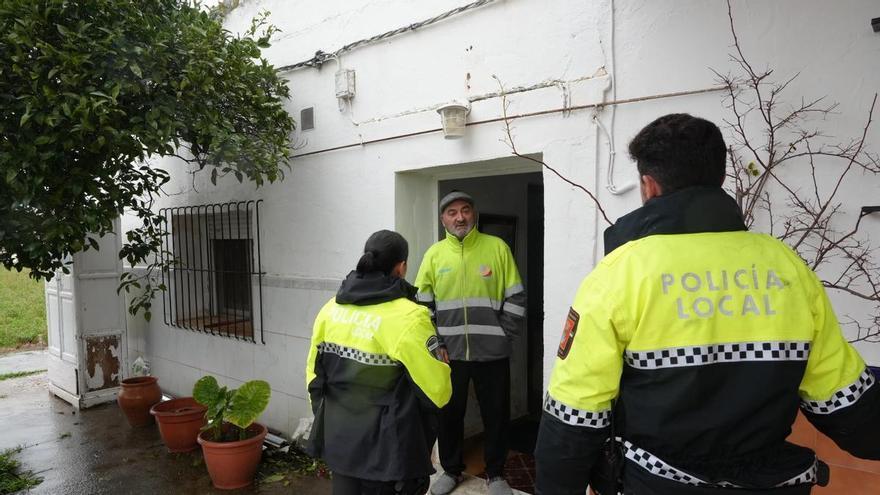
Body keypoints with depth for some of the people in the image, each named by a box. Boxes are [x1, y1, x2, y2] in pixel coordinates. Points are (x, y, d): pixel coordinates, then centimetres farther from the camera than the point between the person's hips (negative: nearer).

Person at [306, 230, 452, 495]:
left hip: (337, 438, 6)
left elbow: (314, 374, 8)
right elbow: (438, 391, -18)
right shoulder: (408, 317, -20)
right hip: (386, 447, -5)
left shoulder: (331, 309, 0)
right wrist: (440, 365, 3)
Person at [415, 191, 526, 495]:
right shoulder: (435, 254, 2)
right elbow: (422, 305, 5)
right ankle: (451, 470, 35)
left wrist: (502, 335, -5)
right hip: (449, 353, 2)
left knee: (496, 415, 11)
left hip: (491, 353, -1)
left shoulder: (497, 247, -2)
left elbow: (516, 299, 0)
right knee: (449, 414, 14)